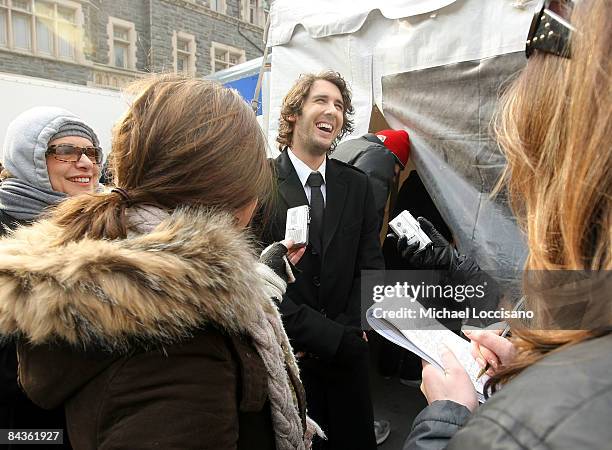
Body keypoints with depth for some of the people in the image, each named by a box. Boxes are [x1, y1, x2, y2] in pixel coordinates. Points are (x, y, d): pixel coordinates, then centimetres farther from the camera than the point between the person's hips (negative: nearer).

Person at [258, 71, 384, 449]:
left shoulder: (357, 185, 2)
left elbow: (371, 267, 3)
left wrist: (347, 332, -8)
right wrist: (331, 336, -15)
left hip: (348, 354, 4)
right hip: (287, 357, -3)